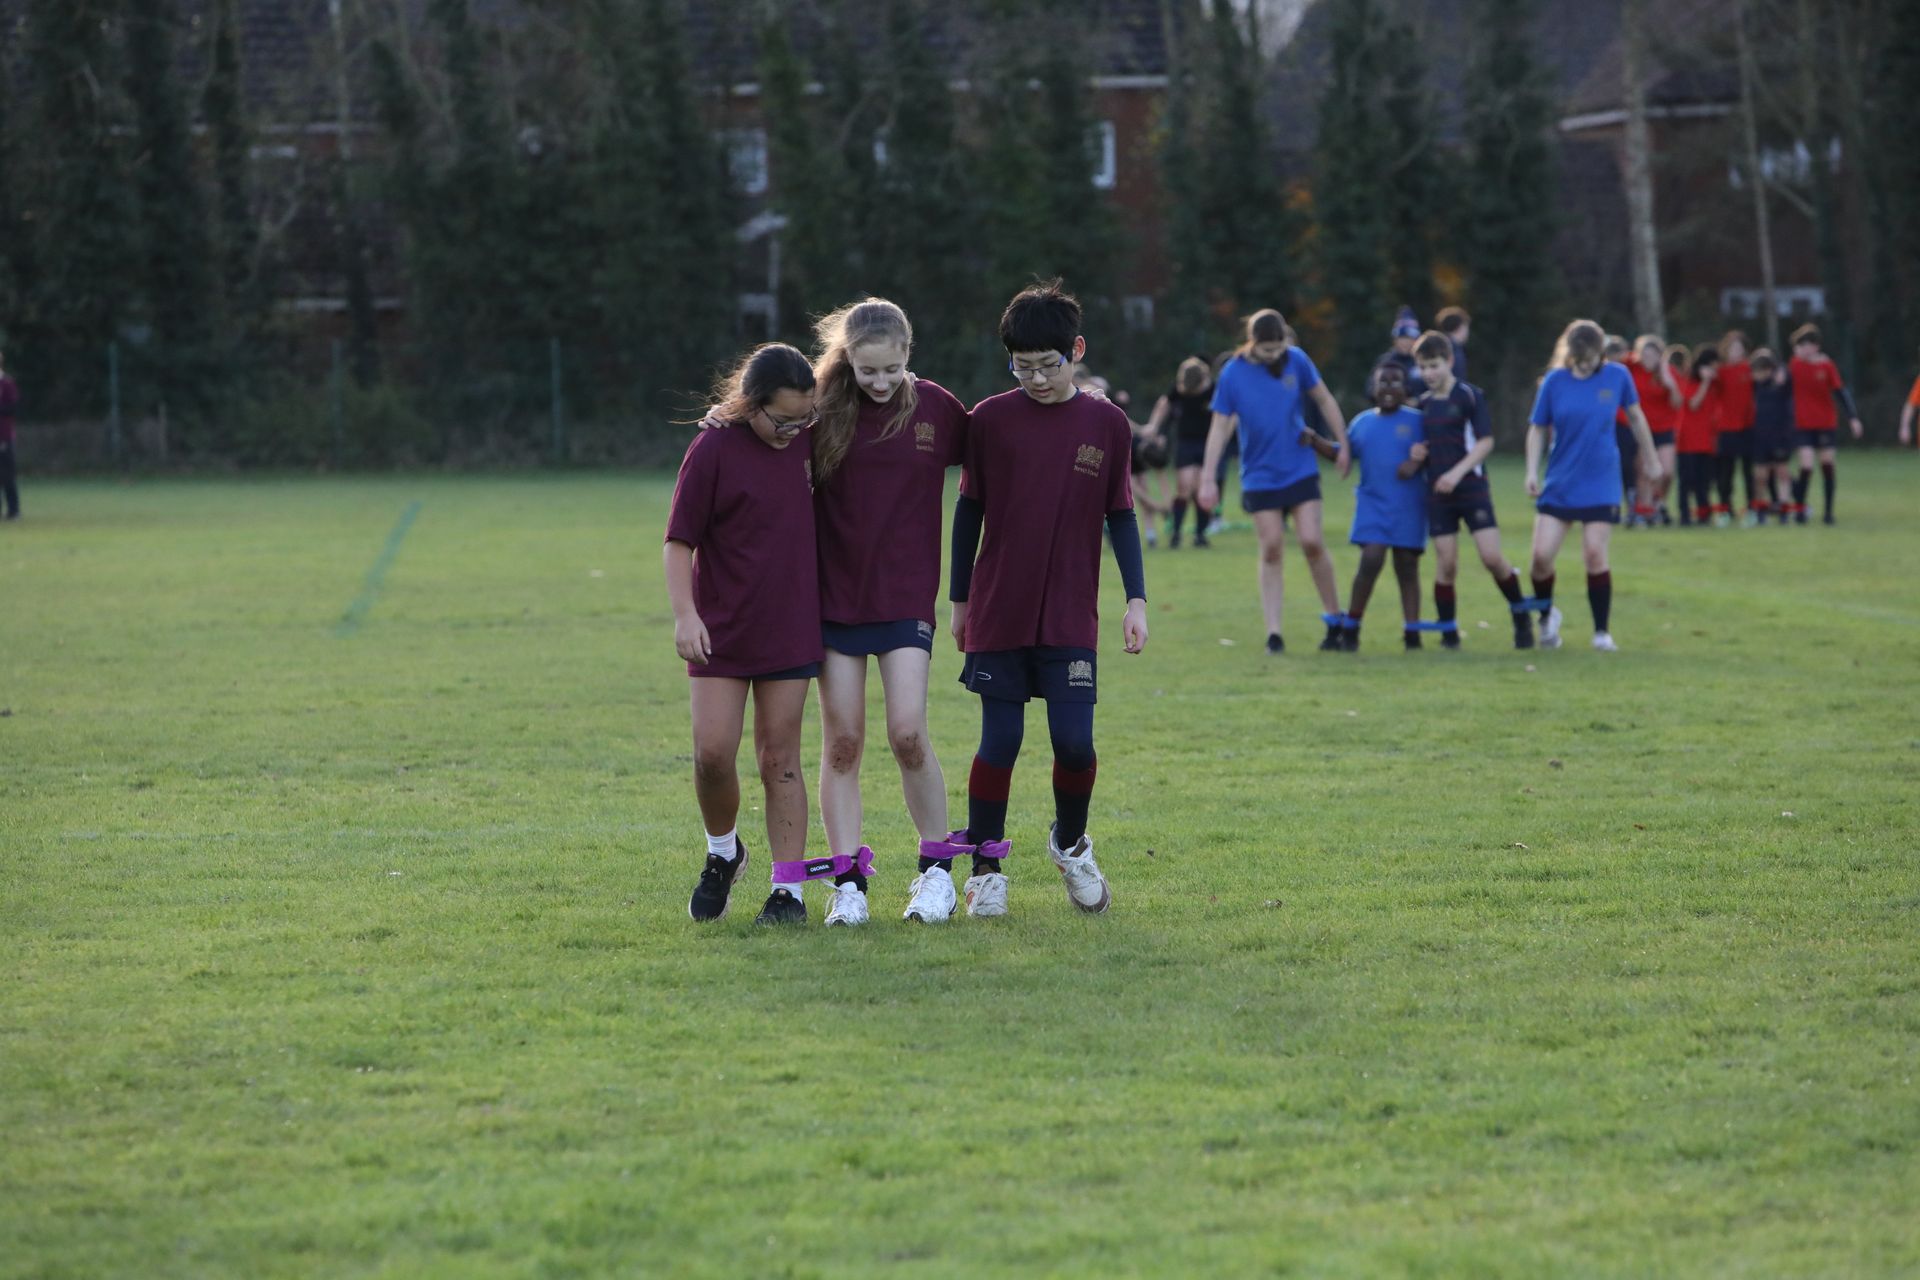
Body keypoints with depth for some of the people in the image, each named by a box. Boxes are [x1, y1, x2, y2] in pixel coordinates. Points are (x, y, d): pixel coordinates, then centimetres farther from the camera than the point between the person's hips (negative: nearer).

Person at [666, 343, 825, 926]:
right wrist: (685, 614, -17)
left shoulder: (805, 441, 2)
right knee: (712, 752, -7)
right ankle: (722, 854, 20)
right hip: (720, 631, -3)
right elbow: (679, 540, -9)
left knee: (780, 758, 3)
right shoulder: (713, 450, -11)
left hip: (790, 630, 3)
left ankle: (789, 889, 6)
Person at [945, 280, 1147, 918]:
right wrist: (960, 600, 9)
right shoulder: (990, 420, -2)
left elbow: (1120, 515, 9)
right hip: (999, 614, -1)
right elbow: (968, 511, 6)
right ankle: (985, 867, 12)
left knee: (1074, 742, -5)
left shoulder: (1107, 424, 1)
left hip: (1071, 619, 1)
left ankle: (1071, 843, 22)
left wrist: (1137, 600, 3)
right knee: (999, 742, -1)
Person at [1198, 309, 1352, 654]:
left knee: (1312, 542, -7)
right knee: (1271, 550, -2)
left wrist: (1343, 446, 8)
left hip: (1300, 468, 0)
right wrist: (1208, 478, -5)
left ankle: (1335, 621, 8)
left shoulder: (1296, 360, -6)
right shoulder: (1232, 374, -9)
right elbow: (1220, 427, -3)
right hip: (1260, 476, 0)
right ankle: (1273, 633, 3)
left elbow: (1325, 400, 7)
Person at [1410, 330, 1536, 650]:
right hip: (1438, 492, 4)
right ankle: (1448, 632, 8)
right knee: (1445, 563, 0)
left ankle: (1521, 615, 9)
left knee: (1491, 556, -11)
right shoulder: (1424, 403, 11)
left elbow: (1485, 442, -9)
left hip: (1472, 488, -4)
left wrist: (1457, 472, -18)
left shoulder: (1470, 395, -5)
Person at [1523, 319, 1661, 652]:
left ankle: (1602, 631, 5)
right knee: (1541, 555, -6)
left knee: (1595, 555, -9)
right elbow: (1538, 430, 4)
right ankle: (1546, 616, 21)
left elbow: (1635, 417, 12)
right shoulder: (1554, 381, -5)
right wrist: (1532, 472, -5)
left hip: (1600, 484, -1)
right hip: (1559, 484, 1)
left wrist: (1650, 457, 20)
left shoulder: (1617, 377, -4)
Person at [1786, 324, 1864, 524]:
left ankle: (1829, 512, 14)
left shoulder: (1827, 365, -5)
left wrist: (1853, 417, -9)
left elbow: (1841, 391, -4)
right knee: (1806, 466, -11)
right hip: (1804, 424, 0)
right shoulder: (1794, 364, -3)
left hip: (1827, 423, 0)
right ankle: (1799, 506, 7)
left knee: (1827, 466, 5)